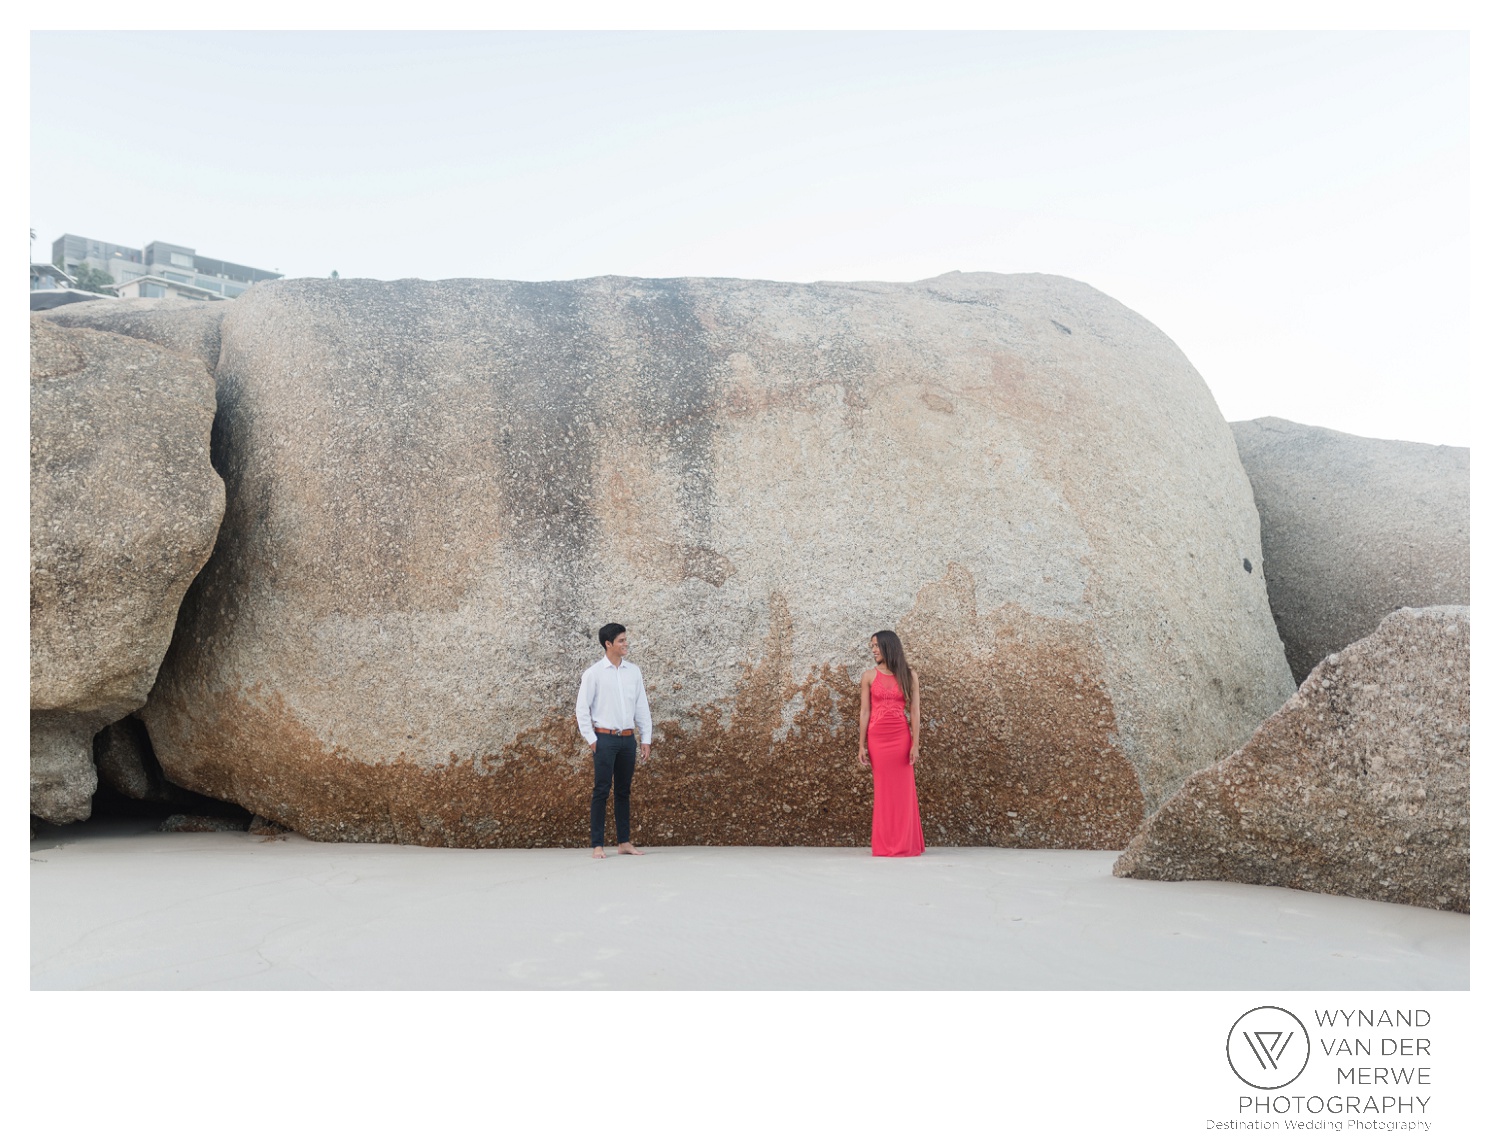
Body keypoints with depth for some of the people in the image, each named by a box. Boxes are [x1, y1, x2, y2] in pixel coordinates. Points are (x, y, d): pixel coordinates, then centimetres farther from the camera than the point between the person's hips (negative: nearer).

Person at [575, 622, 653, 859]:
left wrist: (646, 739, 7)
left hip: (628, 739, 4)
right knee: (602, 791, -3)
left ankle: (624, 842, 16)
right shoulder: (594, 673, -3)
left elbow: (642, 707, 11)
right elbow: (582, 708, -2)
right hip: (605, 739, -4)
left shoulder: (633, 671, 8)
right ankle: (597, 845, 0)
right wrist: (591, 740, -6)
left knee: (624, 791, 10)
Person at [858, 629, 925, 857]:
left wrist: (916, 743, -7)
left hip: (902, 738, 0)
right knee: (883, 790, 3)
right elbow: (864, 712, 3)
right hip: (877, 738, 0)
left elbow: (914, 711, 0)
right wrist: (862, 746, -2)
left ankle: (905, 844, 9)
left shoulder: (909, 675, 4)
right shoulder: (868, 676, 6)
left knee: (903, 790, 1)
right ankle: (884, 845, 10)